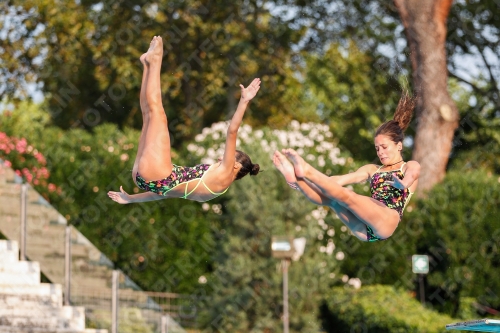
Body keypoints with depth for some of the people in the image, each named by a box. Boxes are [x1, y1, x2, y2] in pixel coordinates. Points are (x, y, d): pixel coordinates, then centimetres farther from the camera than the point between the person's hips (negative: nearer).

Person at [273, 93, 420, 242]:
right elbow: (342, 179, 16)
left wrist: (402, 184, -28)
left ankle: (307, 171, -36)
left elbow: (413, 173, -8)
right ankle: (296, 178, -42)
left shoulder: (409, 167, 19)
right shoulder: (372, 170, 31)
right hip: (364, 230, 5)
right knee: (331, 198, -21)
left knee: (346, 195, -28)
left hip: (387, 222, -5)